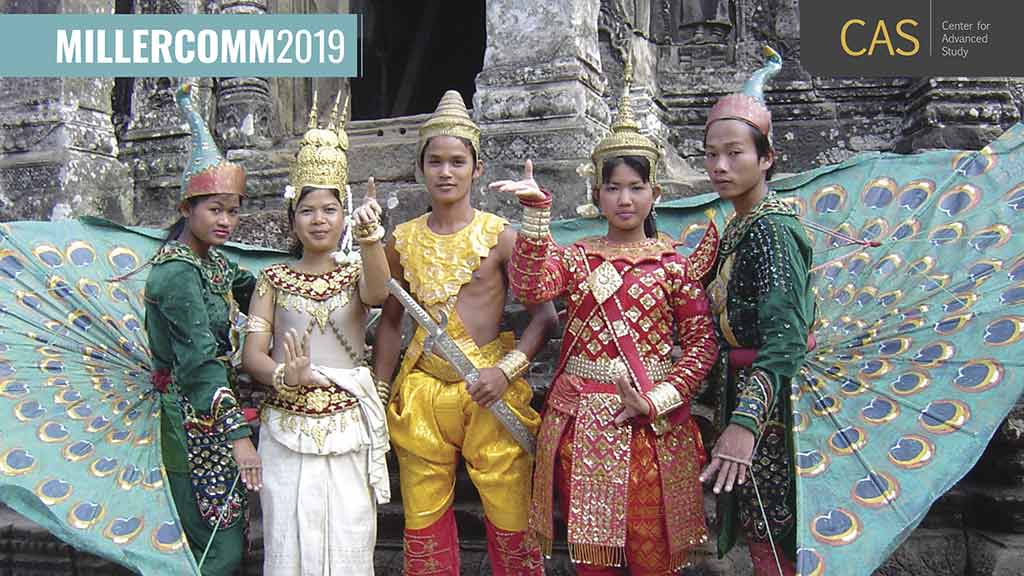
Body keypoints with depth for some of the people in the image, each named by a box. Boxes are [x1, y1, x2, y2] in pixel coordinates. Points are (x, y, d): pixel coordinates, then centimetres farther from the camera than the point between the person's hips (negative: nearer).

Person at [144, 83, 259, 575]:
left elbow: (249, 289, 26)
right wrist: (237, 433, -29)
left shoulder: (212, 261, 10)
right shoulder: (177, 271, -17)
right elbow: (201, 360, -25)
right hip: (192, 420, -9)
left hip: (211, 410, 9)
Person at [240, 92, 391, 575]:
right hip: (287, 428, 0)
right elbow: (252, 354, 0)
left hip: (348, 428, 0)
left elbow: (378, 293, -17)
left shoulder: (355, 272, 8)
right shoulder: (274, 279, 8)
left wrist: (370, 237, -36)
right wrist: (284, 376, -22)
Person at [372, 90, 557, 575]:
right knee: (424, 523, 12)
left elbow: (544, 314, -5)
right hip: (421, 391, 3)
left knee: (511, 521, 3)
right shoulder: (404, 240, 6)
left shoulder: (500, 236, -4)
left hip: (489, 390, -3)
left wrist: (507, 370, -18)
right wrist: (379, 395, 12)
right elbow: (391, 320, 14)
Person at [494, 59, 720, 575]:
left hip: (653, 420, -1)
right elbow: (529, 287, -14)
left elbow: (701, 342, -1)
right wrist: (536, 215, -22)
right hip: (583, 418, 1)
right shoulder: (576, 257, 6)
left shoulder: (675, 264, 2)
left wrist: (658, 400, -11)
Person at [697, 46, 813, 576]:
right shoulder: (735, 229, 10)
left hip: (773, 400, -9)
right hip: (744, 390, 9)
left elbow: (785, 339, -27)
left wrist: (744, 422, -35)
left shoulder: (772, 228, -18)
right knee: (757, 527, 18)